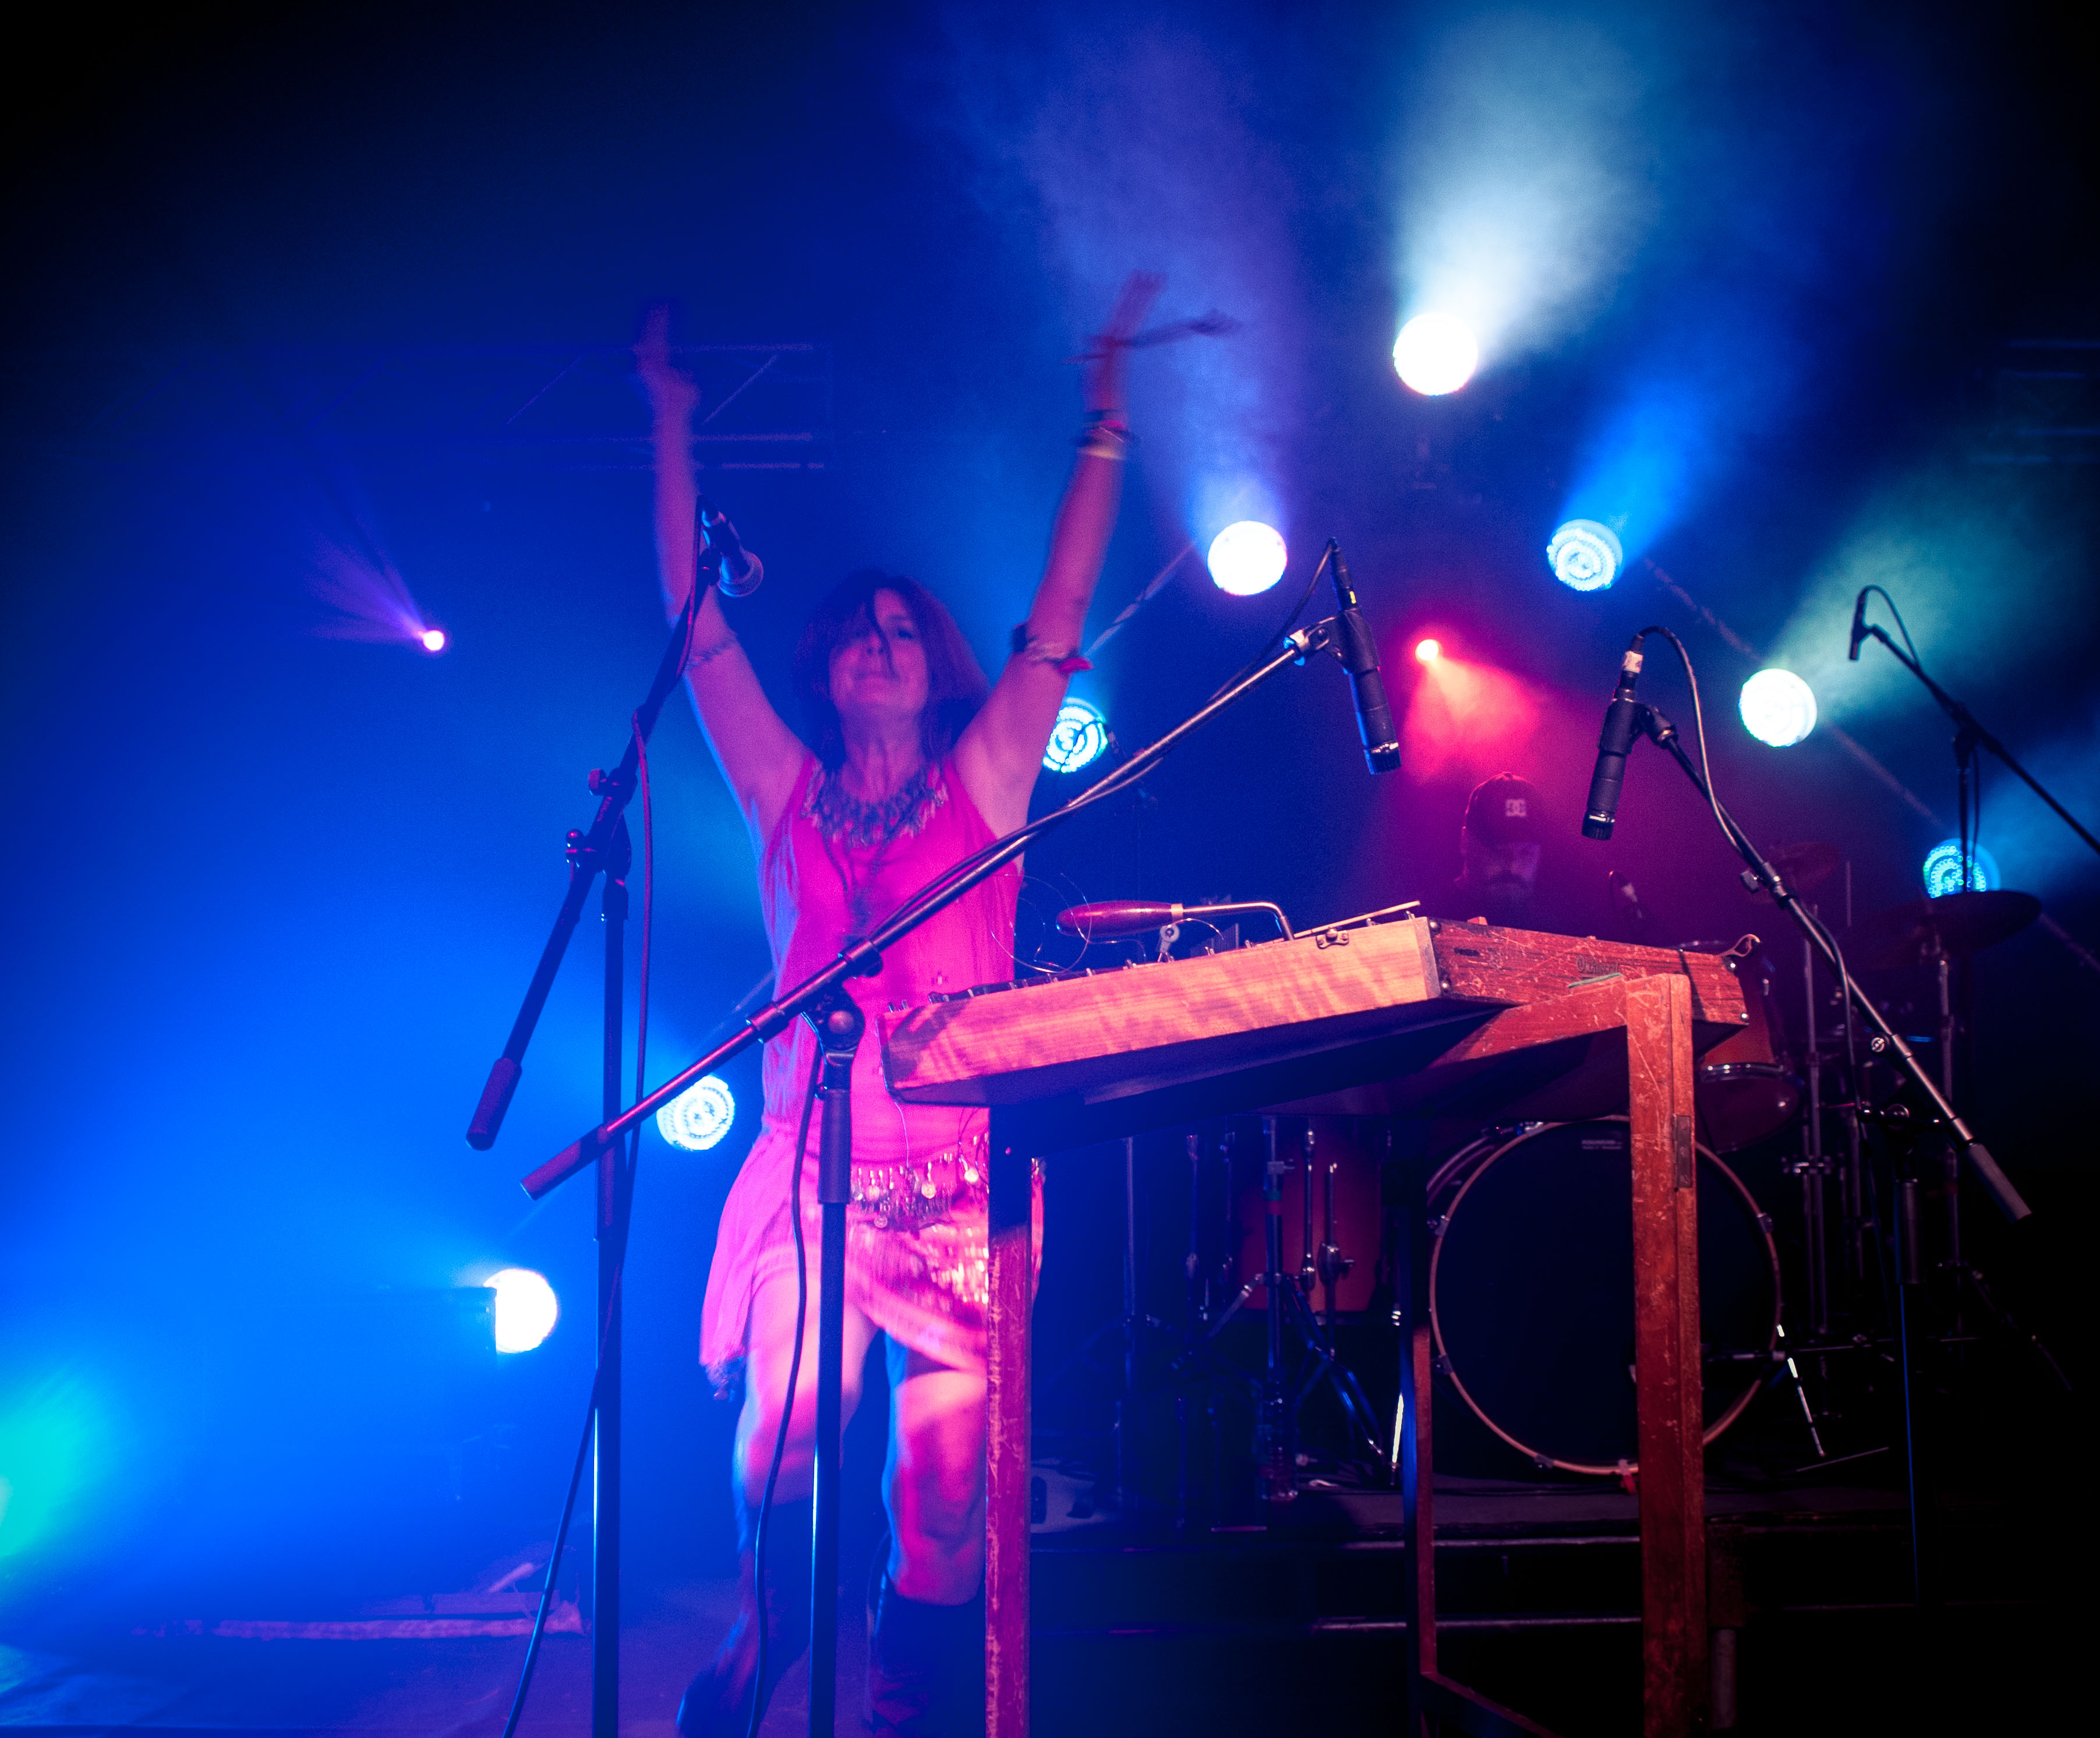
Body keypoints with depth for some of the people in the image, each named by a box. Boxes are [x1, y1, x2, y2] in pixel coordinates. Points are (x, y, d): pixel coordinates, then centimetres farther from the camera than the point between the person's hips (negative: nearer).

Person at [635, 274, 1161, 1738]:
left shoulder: (985, 781, 12)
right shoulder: (789, 796, 14)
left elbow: (1064, 606, 9)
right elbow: (697, 624, 13)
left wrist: (1106, 412, 8)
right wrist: (672, 428, 15)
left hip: (960, 1176, -1)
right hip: (812, 1169, 1)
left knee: (948, 1482, -8)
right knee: (784, 1442, -13)